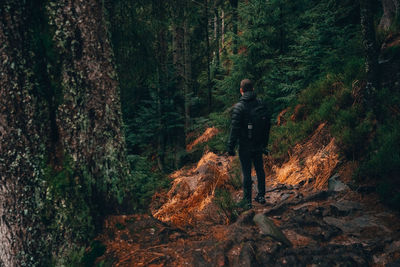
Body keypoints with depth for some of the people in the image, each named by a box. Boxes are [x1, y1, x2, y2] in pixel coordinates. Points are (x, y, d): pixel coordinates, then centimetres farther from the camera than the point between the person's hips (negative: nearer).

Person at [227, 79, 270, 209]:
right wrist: (265, 143, 18)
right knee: (260, 170, 18)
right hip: (258, 145, 5)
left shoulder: (238, 107, -17)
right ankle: (261, 196, 27)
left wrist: (231, 147, -10)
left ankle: (247, 201, 9)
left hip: (245, 147, -5)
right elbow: (267, 124, 8)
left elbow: (235, 129, -18)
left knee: (247, 173, 3)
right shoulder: (261, 104, 0)